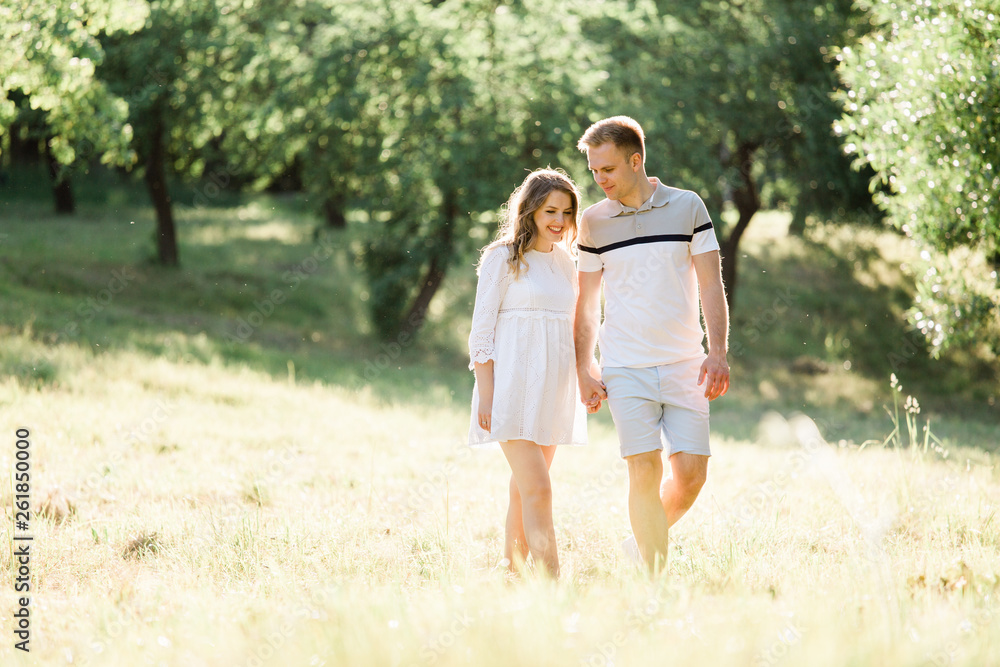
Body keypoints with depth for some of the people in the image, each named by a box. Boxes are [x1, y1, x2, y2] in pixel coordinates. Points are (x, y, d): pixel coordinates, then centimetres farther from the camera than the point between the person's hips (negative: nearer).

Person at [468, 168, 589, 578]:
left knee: (525, 490, 11)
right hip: (513, 387, -6)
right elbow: (482, 331, -5)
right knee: (537, 490, -14)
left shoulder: (565, 262, 14)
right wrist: (486, 395, -12)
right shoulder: (503, 258, -3)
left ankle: (511, 573, 19)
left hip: (553, 390, 6)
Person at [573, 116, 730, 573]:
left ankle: (643, 541, 20)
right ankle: (654, 577, -5)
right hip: (624, 368, -1)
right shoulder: (593, 222, 5)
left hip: (685, 364, 1)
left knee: (691, 471, -5)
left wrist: (718, 352, -8)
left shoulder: (688, 206, 3)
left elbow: (711, 285, 2)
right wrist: (583, 370, 3)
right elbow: (586, 302, 10)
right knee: (645, 469, -11)